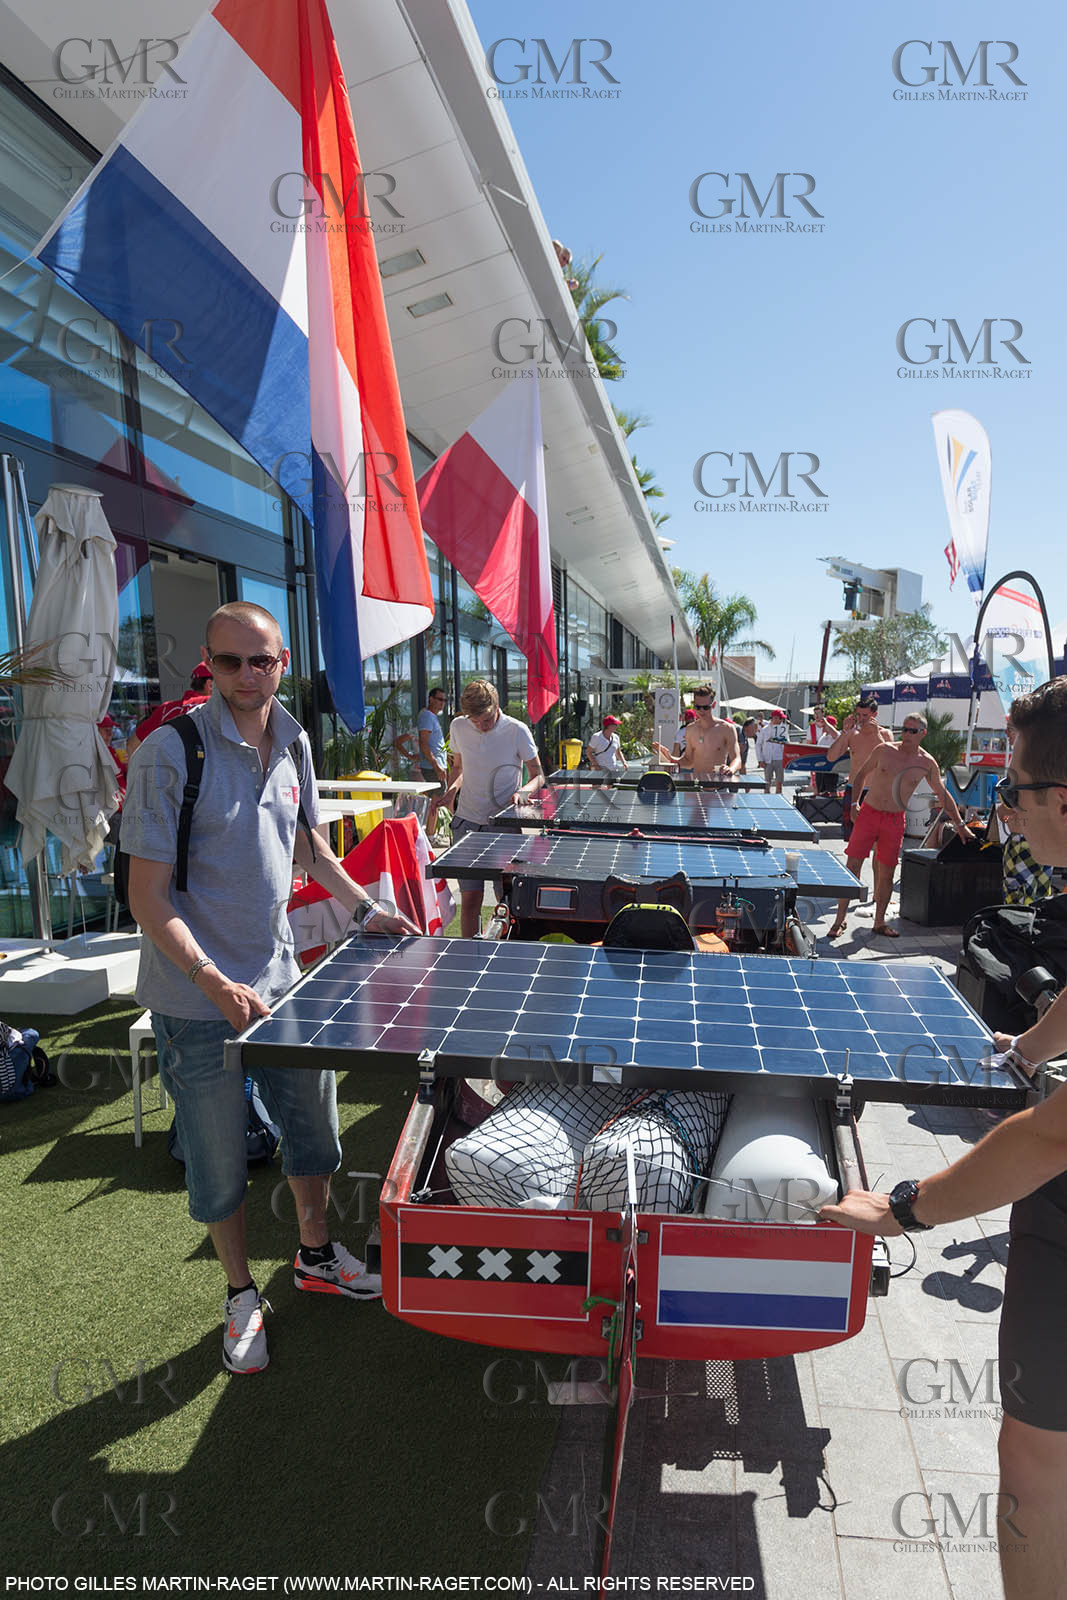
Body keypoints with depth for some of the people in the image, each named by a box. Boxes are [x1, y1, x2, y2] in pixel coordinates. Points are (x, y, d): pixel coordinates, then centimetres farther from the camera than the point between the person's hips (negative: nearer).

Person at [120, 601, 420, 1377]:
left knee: (314, 1125, 19)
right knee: (220, 1165, 12)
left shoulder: (292, 742, 1)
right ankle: (242, 1295, 38)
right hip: (198, 1000, -5)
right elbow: (149, 896, -18)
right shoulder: (170, 753, -18)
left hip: (281, 979, 6)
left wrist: (364, 907, 12)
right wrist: (217, 986, -27)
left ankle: (316, 1256, 44)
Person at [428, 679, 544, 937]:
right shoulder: (458, 727, 1)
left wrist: (522, 792, -22)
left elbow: (538, 776, -1)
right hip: (467, 822, 2)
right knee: (470, 897, 0)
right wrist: (451, 790, -2)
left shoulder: (517, 731, -8)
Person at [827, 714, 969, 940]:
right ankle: (840, 920, 5)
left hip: (895, 820, 1)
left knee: (886, 872, 4)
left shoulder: (927, 764, 2)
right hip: (869, 812, -1)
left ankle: (879, 922, 20)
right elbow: (861, 774, 9)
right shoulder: (883, 750, -3)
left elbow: (943, 794, 14)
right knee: (852, 866, -4)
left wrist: (959, 824, 17)